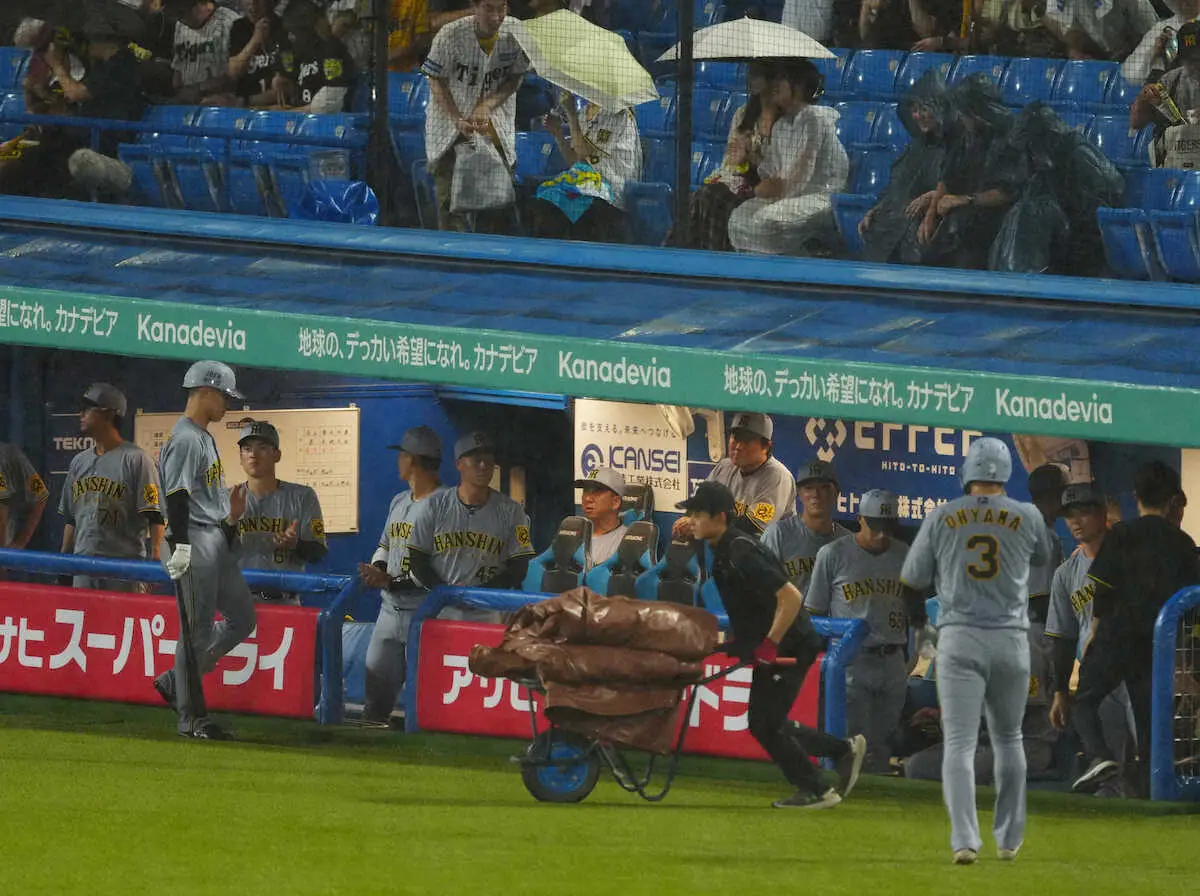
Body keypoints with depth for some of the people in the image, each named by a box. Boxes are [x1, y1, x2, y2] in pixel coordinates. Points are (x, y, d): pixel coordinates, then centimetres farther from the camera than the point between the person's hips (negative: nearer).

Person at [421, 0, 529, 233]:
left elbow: (515, 78, 0)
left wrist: (487, 106, -16)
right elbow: (437, 82, -9)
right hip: (451, 121, -2)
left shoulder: (515, 35, -12)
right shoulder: (451, 35, -19)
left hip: (496, 124, 2)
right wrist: (457, 119, -21)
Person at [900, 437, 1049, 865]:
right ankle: (1009, 838, 25)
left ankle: (965, 839, -22)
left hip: (959, 640, -2)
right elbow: (1040, 558, 23)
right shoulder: (1028, 517, 1)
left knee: (959, 744, -6)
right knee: (1008, 739, 19)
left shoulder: (941, 518, 0)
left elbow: (912, 583, 7)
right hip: (1011, 638, 2)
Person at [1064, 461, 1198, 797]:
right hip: (1158, 643, 3)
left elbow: (1103, 592, -6)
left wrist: (1093, 636, 4)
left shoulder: (1121, 536, -4)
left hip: (1117, 638, -3)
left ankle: (1099, 755, -19)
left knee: (1084, 701, 7)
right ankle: (1146, 786, 1)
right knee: (1149, 716, 7)